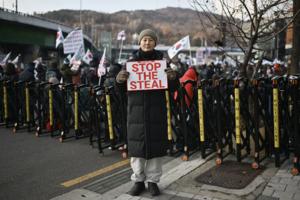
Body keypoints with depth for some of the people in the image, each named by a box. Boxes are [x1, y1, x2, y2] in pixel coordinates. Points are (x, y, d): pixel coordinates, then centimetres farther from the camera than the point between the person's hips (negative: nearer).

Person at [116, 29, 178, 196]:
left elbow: (173, 88, 6)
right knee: (137, 145, 3)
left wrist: (174, 78, -17)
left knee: (155, 145, 4)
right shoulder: (132, 60, 6)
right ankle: (138, 181, 19)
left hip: (157, 110, 0)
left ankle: (153, 180, 19)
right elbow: (120, 87, 6)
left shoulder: (162, 60, 6)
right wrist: (120, 79, -18)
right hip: (137, 109, 0)